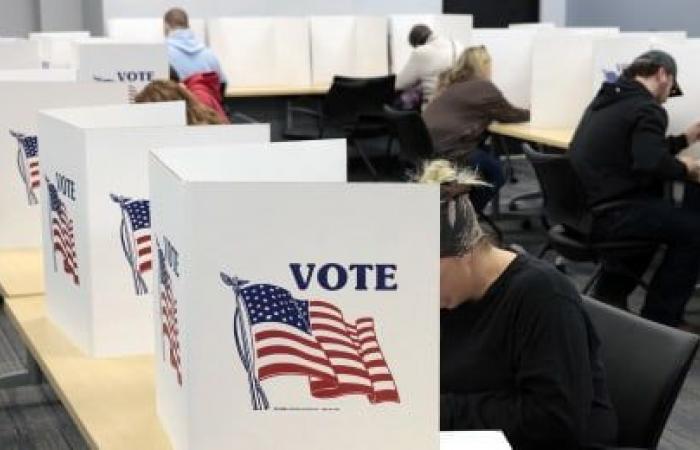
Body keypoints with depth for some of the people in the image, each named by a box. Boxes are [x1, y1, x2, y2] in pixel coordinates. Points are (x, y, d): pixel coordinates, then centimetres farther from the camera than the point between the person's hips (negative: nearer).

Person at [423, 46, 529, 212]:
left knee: (488, 153, 22)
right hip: (447, 149, -9)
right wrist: (531, 113, 21)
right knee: (495, 172, 7)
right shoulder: (483, 87, -6)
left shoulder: (453, 83, 20)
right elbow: (508, 114, 4)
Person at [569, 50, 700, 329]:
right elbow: (651, 164, -29)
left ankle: (609, 294, 32)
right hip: (604, 214, -10)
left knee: (658, 211, 33)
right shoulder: (647, 109, -13)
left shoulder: (609, 98, 17)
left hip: (583, 205, 10)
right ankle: (661, 317, 7)